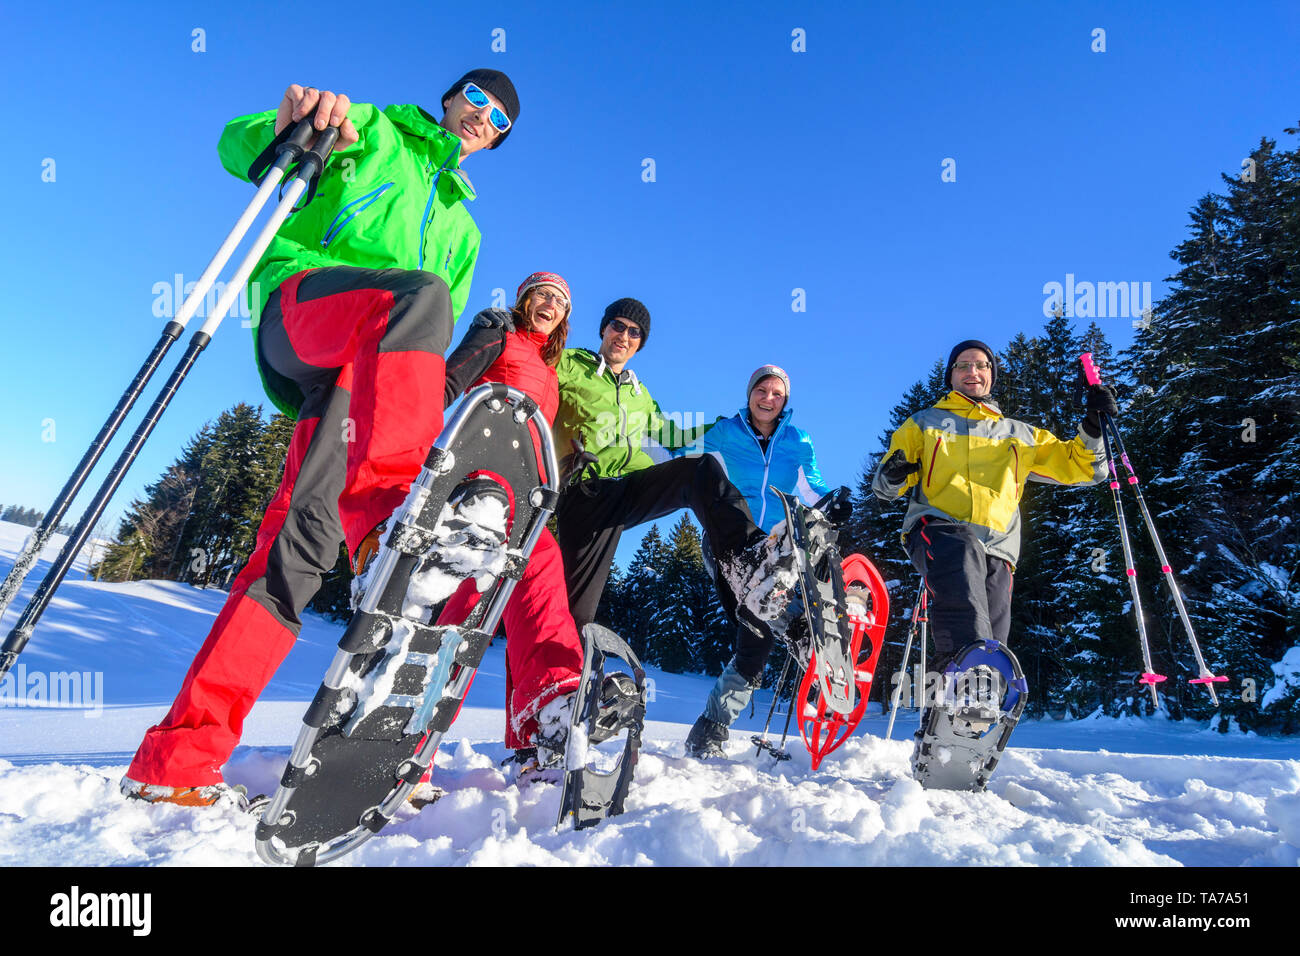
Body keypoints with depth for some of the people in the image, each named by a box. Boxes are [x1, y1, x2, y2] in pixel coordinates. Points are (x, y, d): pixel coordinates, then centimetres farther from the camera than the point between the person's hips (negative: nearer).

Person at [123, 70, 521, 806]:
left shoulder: (462, 227, 35)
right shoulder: (373, 132, 22)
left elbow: (441, 335, 30)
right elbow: (238, 149, 10)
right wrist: (283, 124, -13)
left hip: (374, 370, 4)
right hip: (302, 300, -3)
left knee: (303, 538, -14)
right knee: (421, 293, -36)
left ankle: (181, 755, -14)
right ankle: (403, 501, -51)